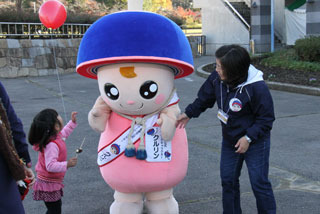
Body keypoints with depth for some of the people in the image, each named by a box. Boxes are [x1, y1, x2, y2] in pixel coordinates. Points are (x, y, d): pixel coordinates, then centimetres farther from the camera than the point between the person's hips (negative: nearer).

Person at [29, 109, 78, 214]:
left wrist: (72, 122, 24)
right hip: (49, 185, -10)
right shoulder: (51, 145, -31)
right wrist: (67, 164, -39)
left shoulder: (56, 136, 1)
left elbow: (63, 134, 25)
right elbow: (50, 166, -36)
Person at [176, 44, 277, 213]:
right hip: (230, 139, 6)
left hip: (255, 140, -6)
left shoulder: (257, 88, -28)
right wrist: (188, 114, 8)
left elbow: (266, 119, -19)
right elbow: (204, 98, 9)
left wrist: (248, 137, -23)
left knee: (259, 183, -1)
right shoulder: (217, 79, -12)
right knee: (228, 179, 13)